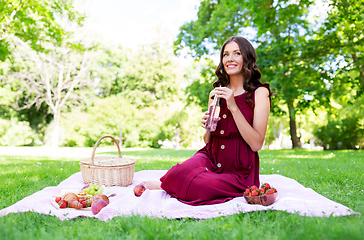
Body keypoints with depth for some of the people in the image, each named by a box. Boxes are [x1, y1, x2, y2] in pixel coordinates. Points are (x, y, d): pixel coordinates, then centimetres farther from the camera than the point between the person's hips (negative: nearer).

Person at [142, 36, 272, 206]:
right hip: (211, 158, 3)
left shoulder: (259, 92, -2)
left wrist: (233, 107, -17)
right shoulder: (216, 93, 11)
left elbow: (257, 144, -12)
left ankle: (161, 186, -4)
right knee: (177, 173, -32)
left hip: (239, 171, -3)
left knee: (197, 185, -33)